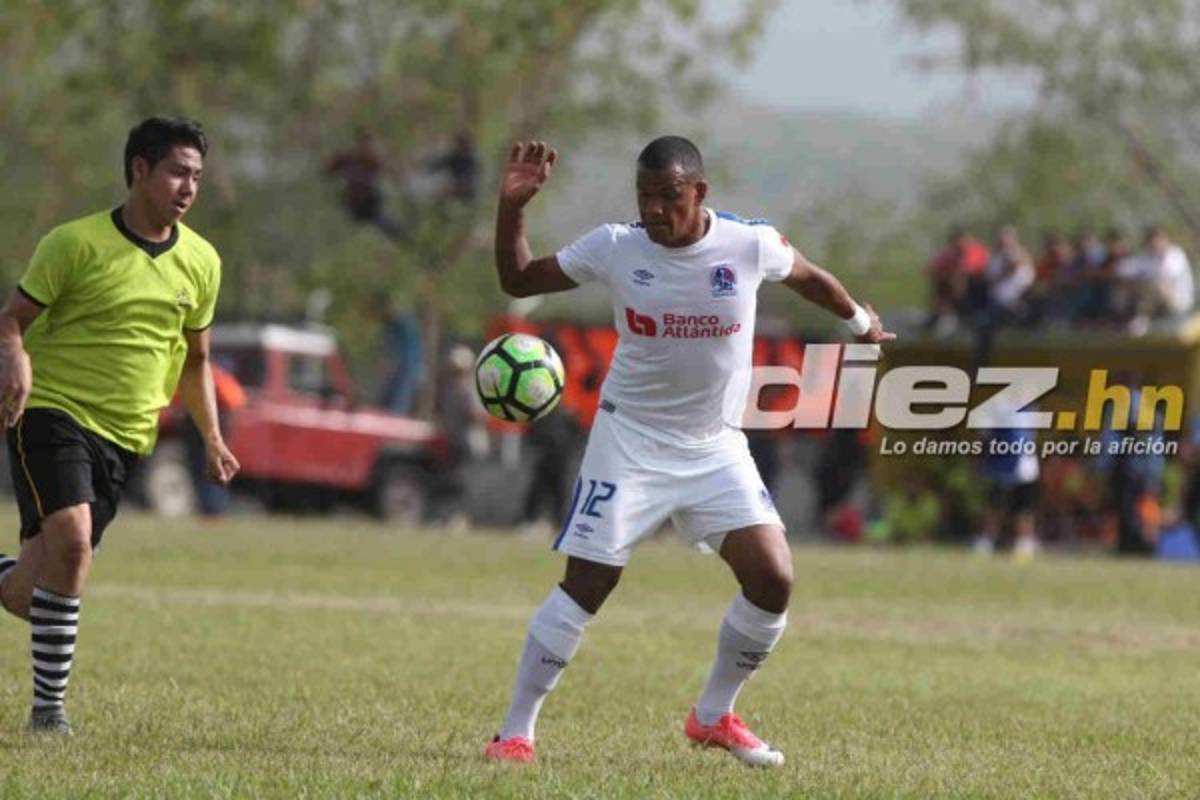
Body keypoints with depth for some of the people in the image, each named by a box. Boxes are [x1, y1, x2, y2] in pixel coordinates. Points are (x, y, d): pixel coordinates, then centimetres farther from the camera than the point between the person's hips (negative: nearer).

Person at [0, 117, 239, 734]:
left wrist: (212, 439, 13)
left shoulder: (201, 263, 9)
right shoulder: (76, 243, -6)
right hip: (52, 411, -5)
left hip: (124, 438, 5)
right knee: (70, 538, -27)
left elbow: (195, 360, 21)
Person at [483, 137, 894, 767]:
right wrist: (512, 207, -16)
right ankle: (515, 733, -1)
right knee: (586, 584, -10)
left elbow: (808, 277, 12)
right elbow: (518, 280, -1)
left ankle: (714, 716, 13)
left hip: (716, 448, 2)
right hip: (630, 439, -2)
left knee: (773, 579, -9)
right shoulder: (613, 247, -10)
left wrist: (860, 321, 28)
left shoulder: (749, 245, -10)